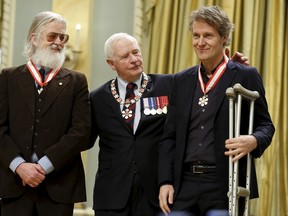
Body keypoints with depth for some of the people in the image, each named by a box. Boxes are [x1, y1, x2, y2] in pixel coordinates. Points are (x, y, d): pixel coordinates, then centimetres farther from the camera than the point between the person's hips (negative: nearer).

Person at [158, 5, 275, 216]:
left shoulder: (246, 76, 0)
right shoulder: (182, 80, 13)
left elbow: (265, 125, 2)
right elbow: (170, 136, 13)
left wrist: (254, 141, -21)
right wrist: (165, 181, 4)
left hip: (226, 184, -4)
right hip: (185, 184, 4)